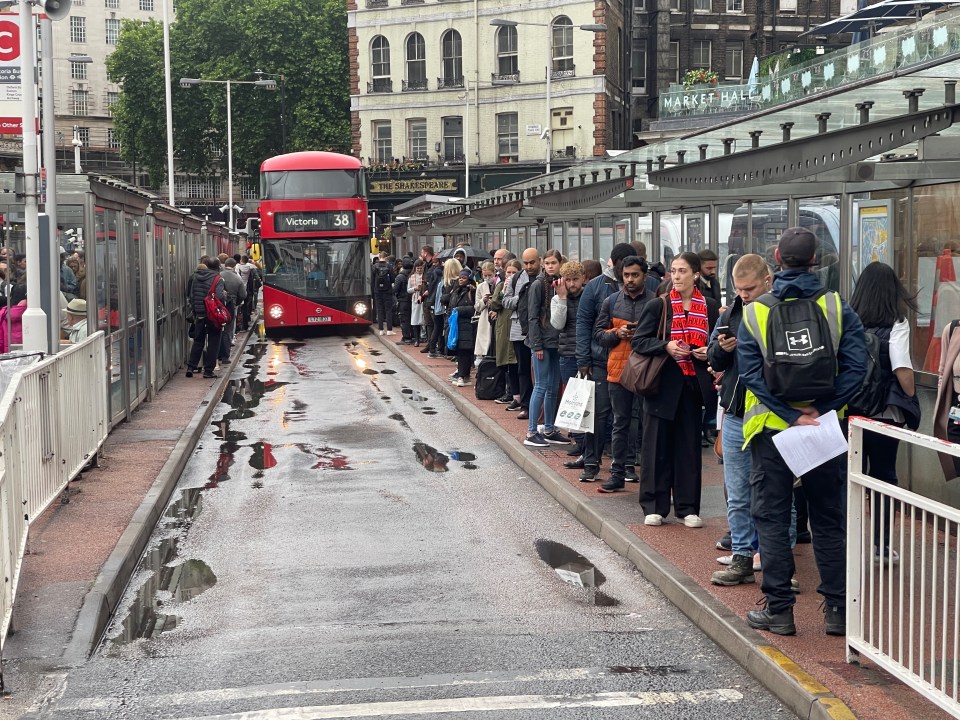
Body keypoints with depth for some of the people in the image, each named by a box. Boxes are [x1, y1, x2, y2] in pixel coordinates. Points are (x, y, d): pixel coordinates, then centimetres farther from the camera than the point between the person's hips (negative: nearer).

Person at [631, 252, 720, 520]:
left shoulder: (711, 307, 5)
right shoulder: (658, 306, -1)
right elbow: (638, 341, -2)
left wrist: (710, 352, -6)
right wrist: (665, 346, -17)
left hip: (694, 384, 2)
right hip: (663, 384, -2)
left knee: (690, 445, 7)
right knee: (658, 445, 2)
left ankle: (688, 508, 15)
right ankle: (654, 507, 11)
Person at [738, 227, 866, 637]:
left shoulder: (755, 313, -5)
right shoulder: (837, 308, -4)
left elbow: (751, 373, -13)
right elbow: (856, 367, -12)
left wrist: (792, 414, -14)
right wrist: (819, 409, -12)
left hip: (771, 429, -1)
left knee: (771, 519, 7)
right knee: (828, 519, 12)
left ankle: (778, 610, 9)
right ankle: (837, 610, 15)